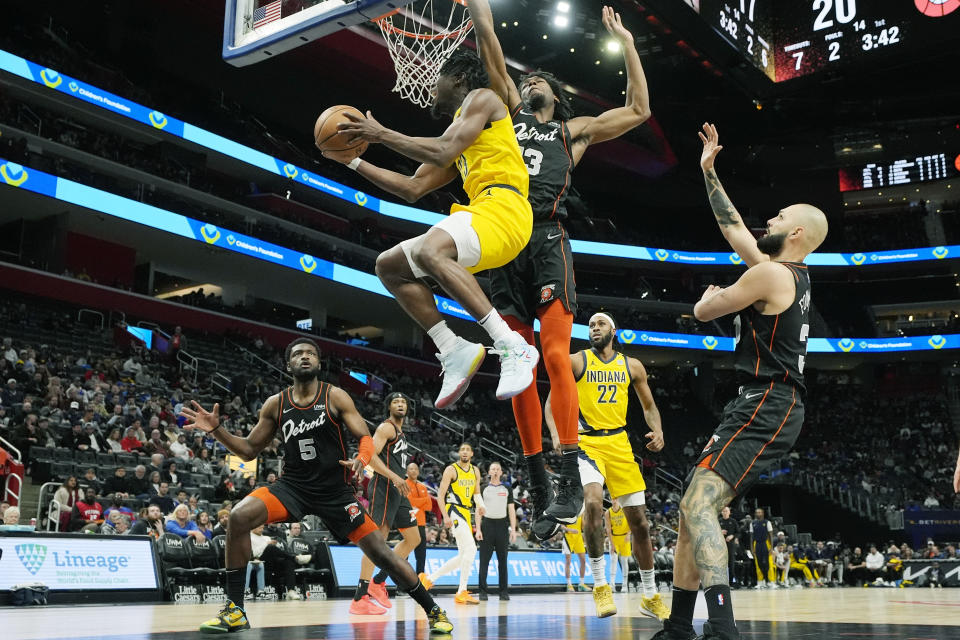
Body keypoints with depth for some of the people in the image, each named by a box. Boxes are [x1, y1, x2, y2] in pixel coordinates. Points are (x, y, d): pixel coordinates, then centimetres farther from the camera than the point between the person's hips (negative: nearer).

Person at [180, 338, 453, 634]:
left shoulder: (335, 396, -5)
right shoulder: (275, 404, 2)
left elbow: (365, 437, -9)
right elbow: (249, 450, 9)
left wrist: (363, 458, -32)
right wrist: (216, 429, -6)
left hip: (336, 491, -2)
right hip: (293, 486, 2)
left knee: (380, 553, -3)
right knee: (238, 517, -23)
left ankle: (433, 610, 17)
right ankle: (235, 611, -12)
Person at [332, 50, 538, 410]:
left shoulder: (481, 97, 5)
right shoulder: (459, 127, 31)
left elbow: (442, 153, -12)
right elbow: (413, 189, 30)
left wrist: (382, 134, -3)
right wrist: (354, 162, 29)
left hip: (503, 204, -10)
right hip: (481, 210, 10)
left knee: (428, 251, -35)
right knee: (389, 266, 7)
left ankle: (512, 348, -36)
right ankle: (454, 352, -5)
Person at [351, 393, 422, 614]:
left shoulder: (400, 432, 23)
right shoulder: (386, 428, -6)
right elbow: (370, 455, -20)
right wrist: (393, 476, -28)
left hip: (398, 491, 10)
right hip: (384, 488, -10)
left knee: (413, 538, 12)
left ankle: (378, 582, 15)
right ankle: (360, 599, -13)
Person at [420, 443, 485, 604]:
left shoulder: (475, 471, 13)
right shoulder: (451, 469, -6)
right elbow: (441, 494, -9)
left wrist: (479, 504, -2)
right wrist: (445, 516, -18)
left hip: (466, 513, 8)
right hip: (454, 511, -8)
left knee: (463, 556, 11)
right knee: (471, 549, -20)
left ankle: (428, 579, 21)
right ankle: (462, 593, -16)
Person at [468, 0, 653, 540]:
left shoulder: (575, 129, 21)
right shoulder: (512, 116, 28)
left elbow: (639, 111, 18)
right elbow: (493, 57, 22)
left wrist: (626, 43, 20)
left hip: (547, 240, -3)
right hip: (504, 241, 4)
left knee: (556, 356, -18)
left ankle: (572, 481, -17)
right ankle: (539, 488, 5)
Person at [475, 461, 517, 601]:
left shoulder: (507, 489, 10)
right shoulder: (483, 489, 6)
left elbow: (511, 510, 9)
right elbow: (479, 510, 4)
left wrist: (513, 530, 0)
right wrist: (478, 529, -6)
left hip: (502, 525, 1)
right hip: (487, 525, -1)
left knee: (503, 560, 4)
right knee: (484, 560, -2)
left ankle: (503, 592, 9)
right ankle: (483, 591, 2)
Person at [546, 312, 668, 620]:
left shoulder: (632, 366, 8)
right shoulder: (576, 361, 0)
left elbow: (649, 406, 15)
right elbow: (552, 402, -1)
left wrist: (657, 430, -7)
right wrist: (556, 434, -19)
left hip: (619, 443, 4)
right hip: (586, 442, -3)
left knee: (639, 520, 4)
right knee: (593, 502, -30)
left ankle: (650, 597, 20)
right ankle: (600, 585, -13)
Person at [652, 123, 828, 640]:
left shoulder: (771, 274, -11)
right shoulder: (793, 274, 17)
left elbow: (703, 312, -2)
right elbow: (733, 227, 27)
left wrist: (710, 295, 22)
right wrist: (709, 170, 31)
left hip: (766, 407, -10)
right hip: (770, 404, 10)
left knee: (698, 505, -23)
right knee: (694, 506, 11)